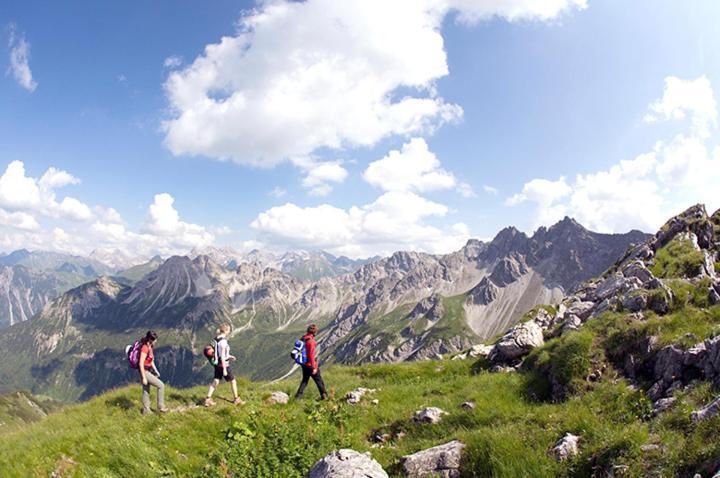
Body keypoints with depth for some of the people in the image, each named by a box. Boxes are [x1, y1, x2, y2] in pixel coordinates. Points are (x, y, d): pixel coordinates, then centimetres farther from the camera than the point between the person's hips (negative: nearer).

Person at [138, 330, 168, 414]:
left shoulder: (149, 347, 8)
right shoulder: (145, 348, -21)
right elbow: (141, 364, -22)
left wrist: (156, 371, 15)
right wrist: (144, 378, -21)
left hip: (148, 371, 9)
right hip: (145, 372, -9)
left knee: (146, 391, 15)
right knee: (161, 385, -7)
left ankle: (146, 410, 25)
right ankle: (160, 406, 0)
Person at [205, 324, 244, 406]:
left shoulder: (216, 339, 2)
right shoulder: (223, 341, -24)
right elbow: (222, 356, -24)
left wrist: (229, 356, 18)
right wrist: (224, 369, -21)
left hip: (217, 364, 7)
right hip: (224, 365, -7)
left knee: (215, 382, 15)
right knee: (233, 381, 10)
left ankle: (208, 399, 13)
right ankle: (236, 399, 22)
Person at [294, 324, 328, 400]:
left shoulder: (302, 339, 1)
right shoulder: (311, 341, -24)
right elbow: (311, 355, -25)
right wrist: (314, 367, -20)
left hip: (304, 364, 7)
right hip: (311, 365, -7)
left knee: (305, 380, 19)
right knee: (319, 380, 10)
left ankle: (298, 396, 14)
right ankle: (324, 395, 22)